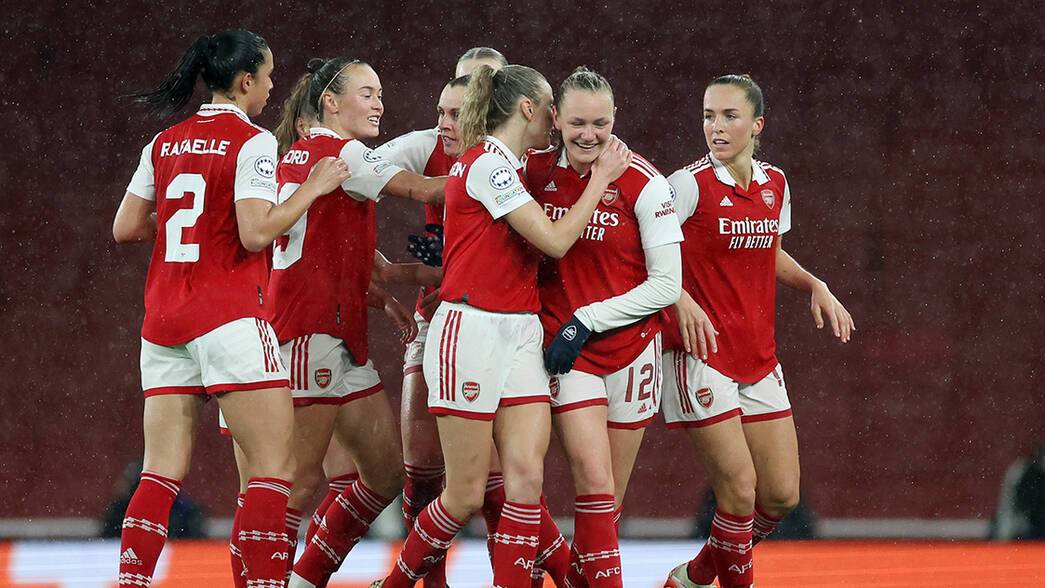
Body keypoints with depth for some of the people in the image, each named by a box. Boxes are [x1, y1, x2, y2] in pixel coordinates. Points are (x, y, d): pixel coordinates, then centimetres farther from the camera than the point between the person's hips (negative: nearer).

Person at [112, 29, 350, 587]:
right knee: (274, 468, -2)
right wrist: (313, 188, -5)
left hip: (163, 321, 7)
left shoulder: (165, 143, 12)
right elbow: (256, 233, -16)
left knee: (162, 474, 5)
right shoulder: (251, 142, -7)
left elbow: (125, 228, 13)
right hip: (229, 318, -7)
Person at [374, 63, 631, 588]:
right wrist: (600, 178, -3)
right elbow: (555, 240, -14)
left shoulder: (503, 165, 17)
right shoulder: (488, 163, -12)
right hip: (471, 331, -9)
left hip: (520, 336, 9)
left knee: (526, 476, -6)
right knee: (467, 495, -3)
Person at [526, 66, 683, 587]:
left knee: (609, 498, 7)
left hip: (630, 346, 0)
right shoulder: (535, 172, -1)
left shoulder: (642, 182, -9)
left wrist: (589, 319, -13)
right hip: (565, 350, 0)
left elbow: (667, 285, -7)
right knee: (595, 483, -14)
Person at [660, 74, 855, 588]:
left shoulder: (774, 184, 8)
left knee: (781, 496, 6)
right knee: (740, 489, -11)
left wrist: (814, 286, 9)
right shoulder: (689, 184, -11)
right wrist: (681, 300, -28)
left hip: (758, 360, 6)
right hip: (701, 353, -6)